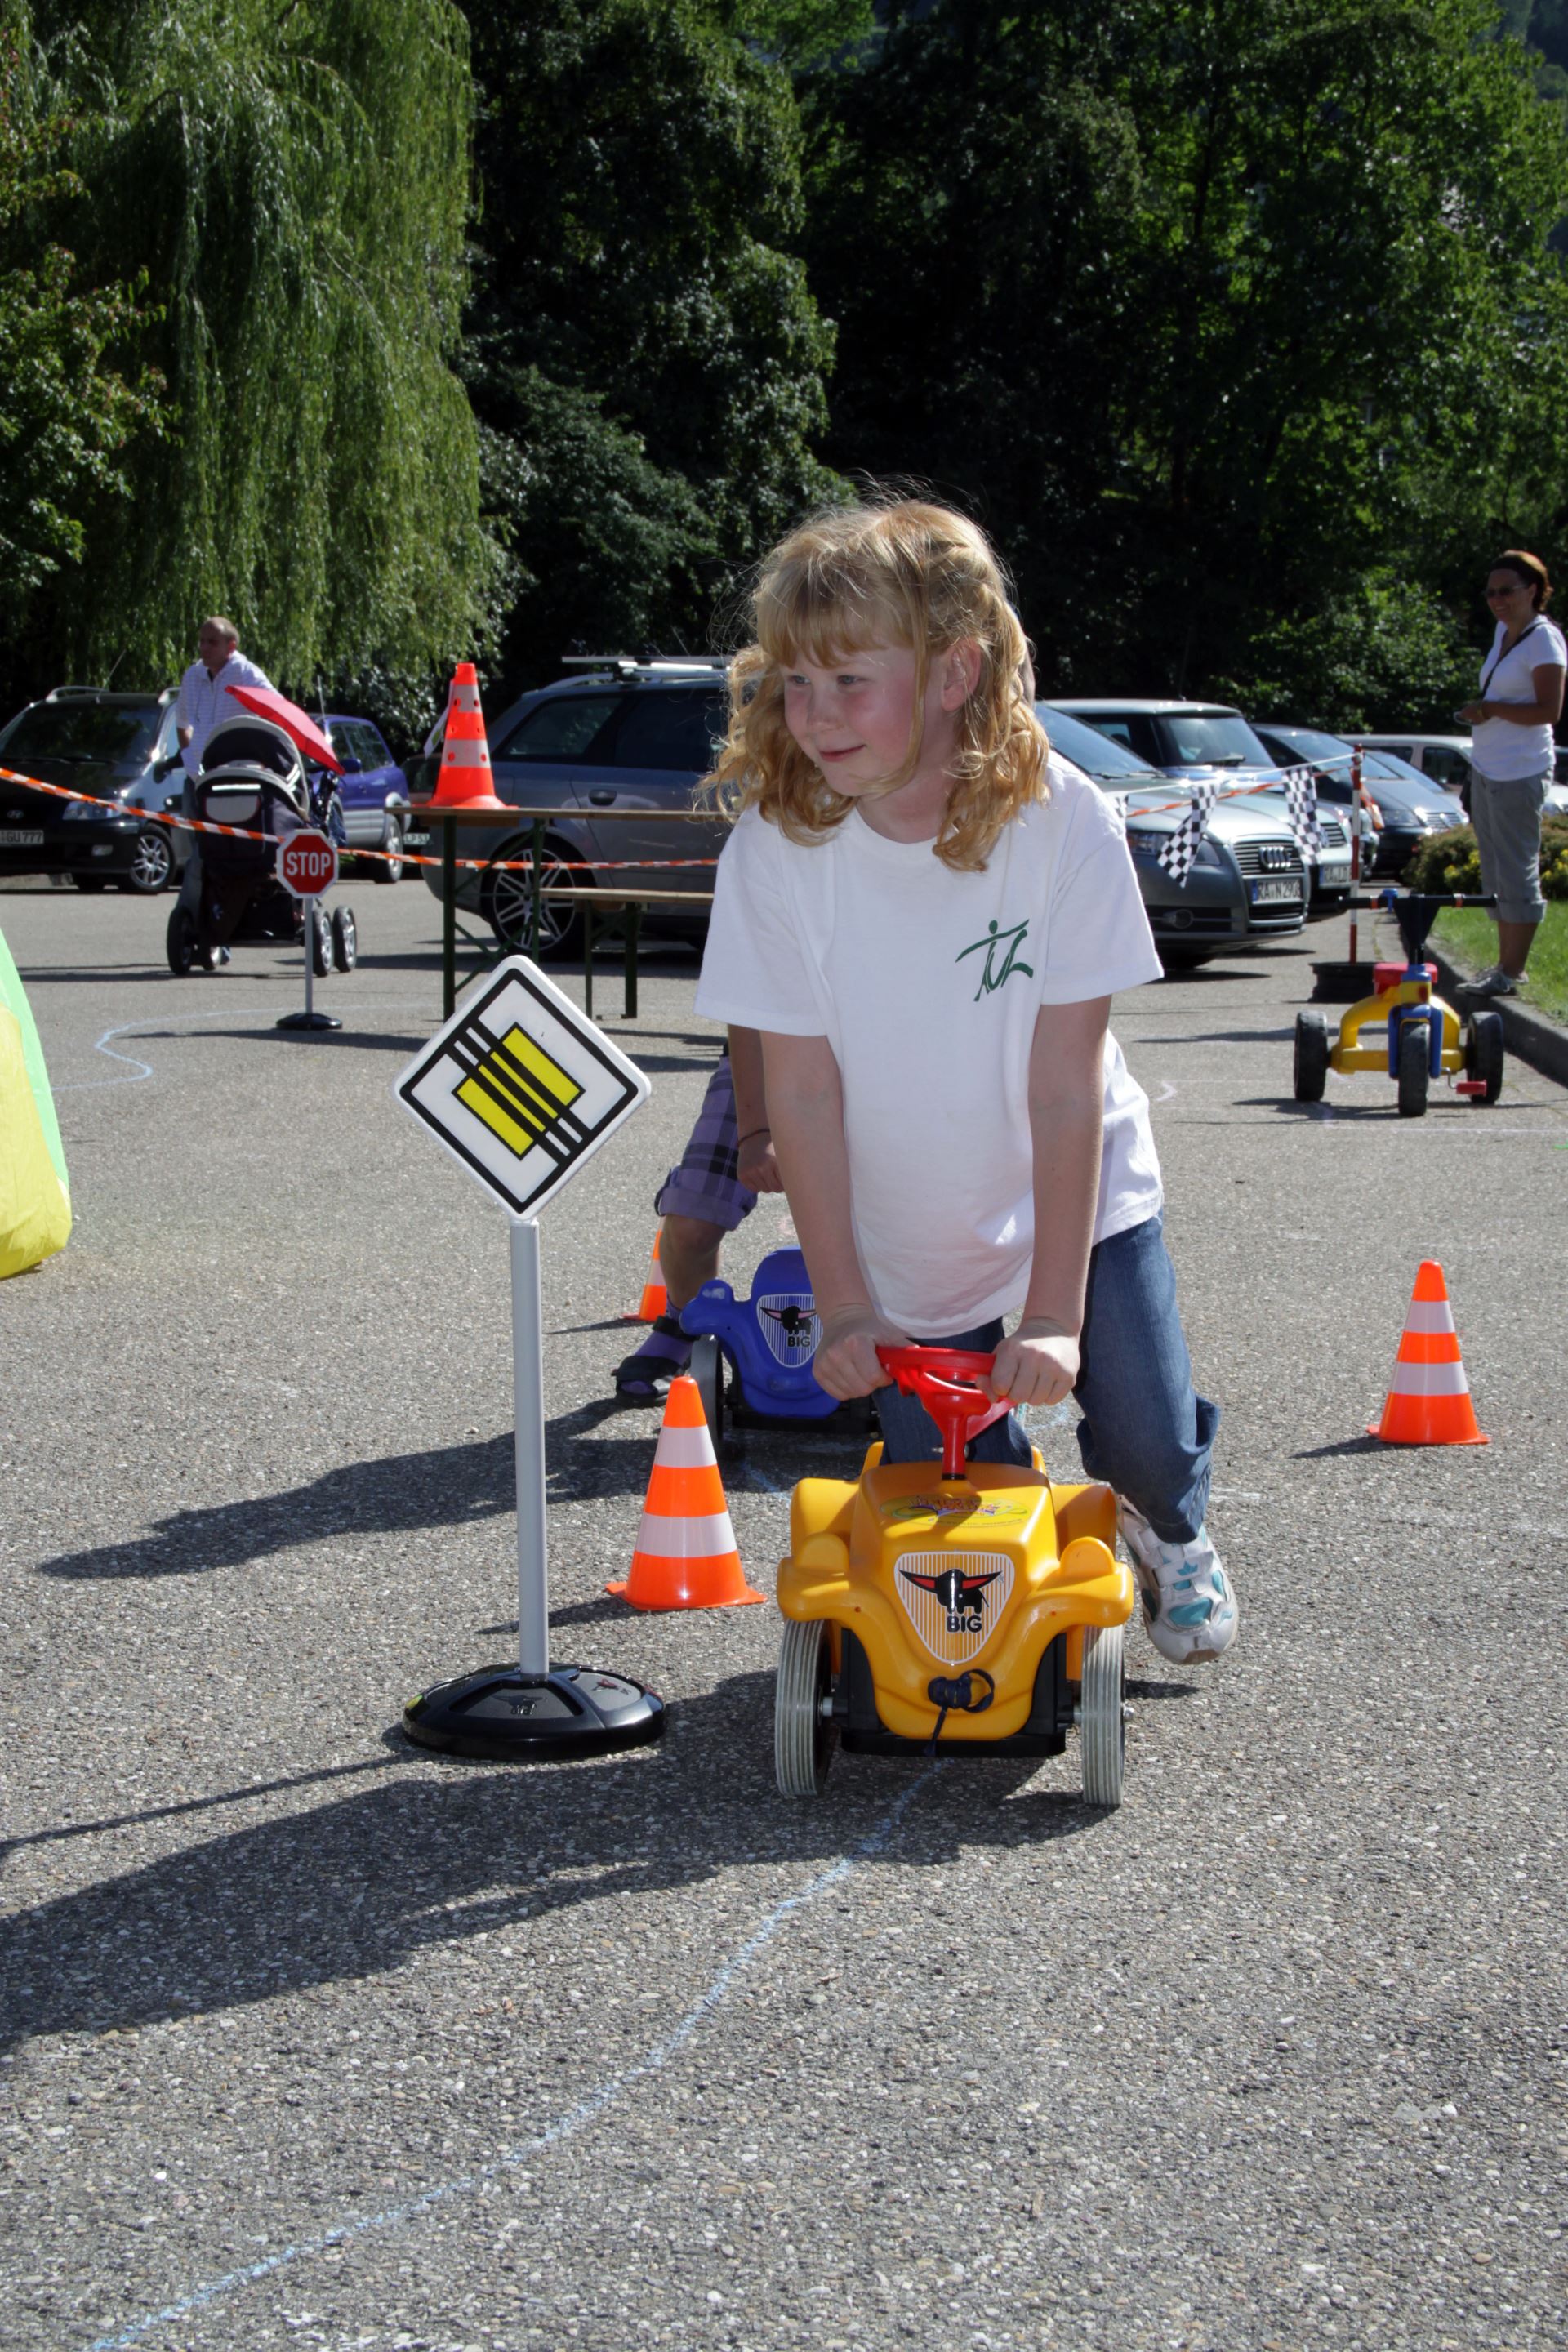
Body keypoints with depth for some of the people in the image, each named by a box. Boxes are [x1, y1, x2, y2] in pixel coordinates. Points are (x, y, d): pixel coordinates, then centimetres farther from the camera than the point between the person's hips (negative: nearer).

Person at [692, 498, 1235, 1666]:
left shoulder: (1061, 822, -23)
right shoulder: (775, 852, -19)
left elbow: (1068, 1087, -21)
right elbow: (803, 1095, -14)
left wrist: (1055, 1310, -22)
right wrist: (844, 1306, -15)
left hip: (1078, 1199, -1)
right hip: (906, 1249, 1)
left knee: (1153, 1445, -6)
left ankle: (1168, 1533, 31)